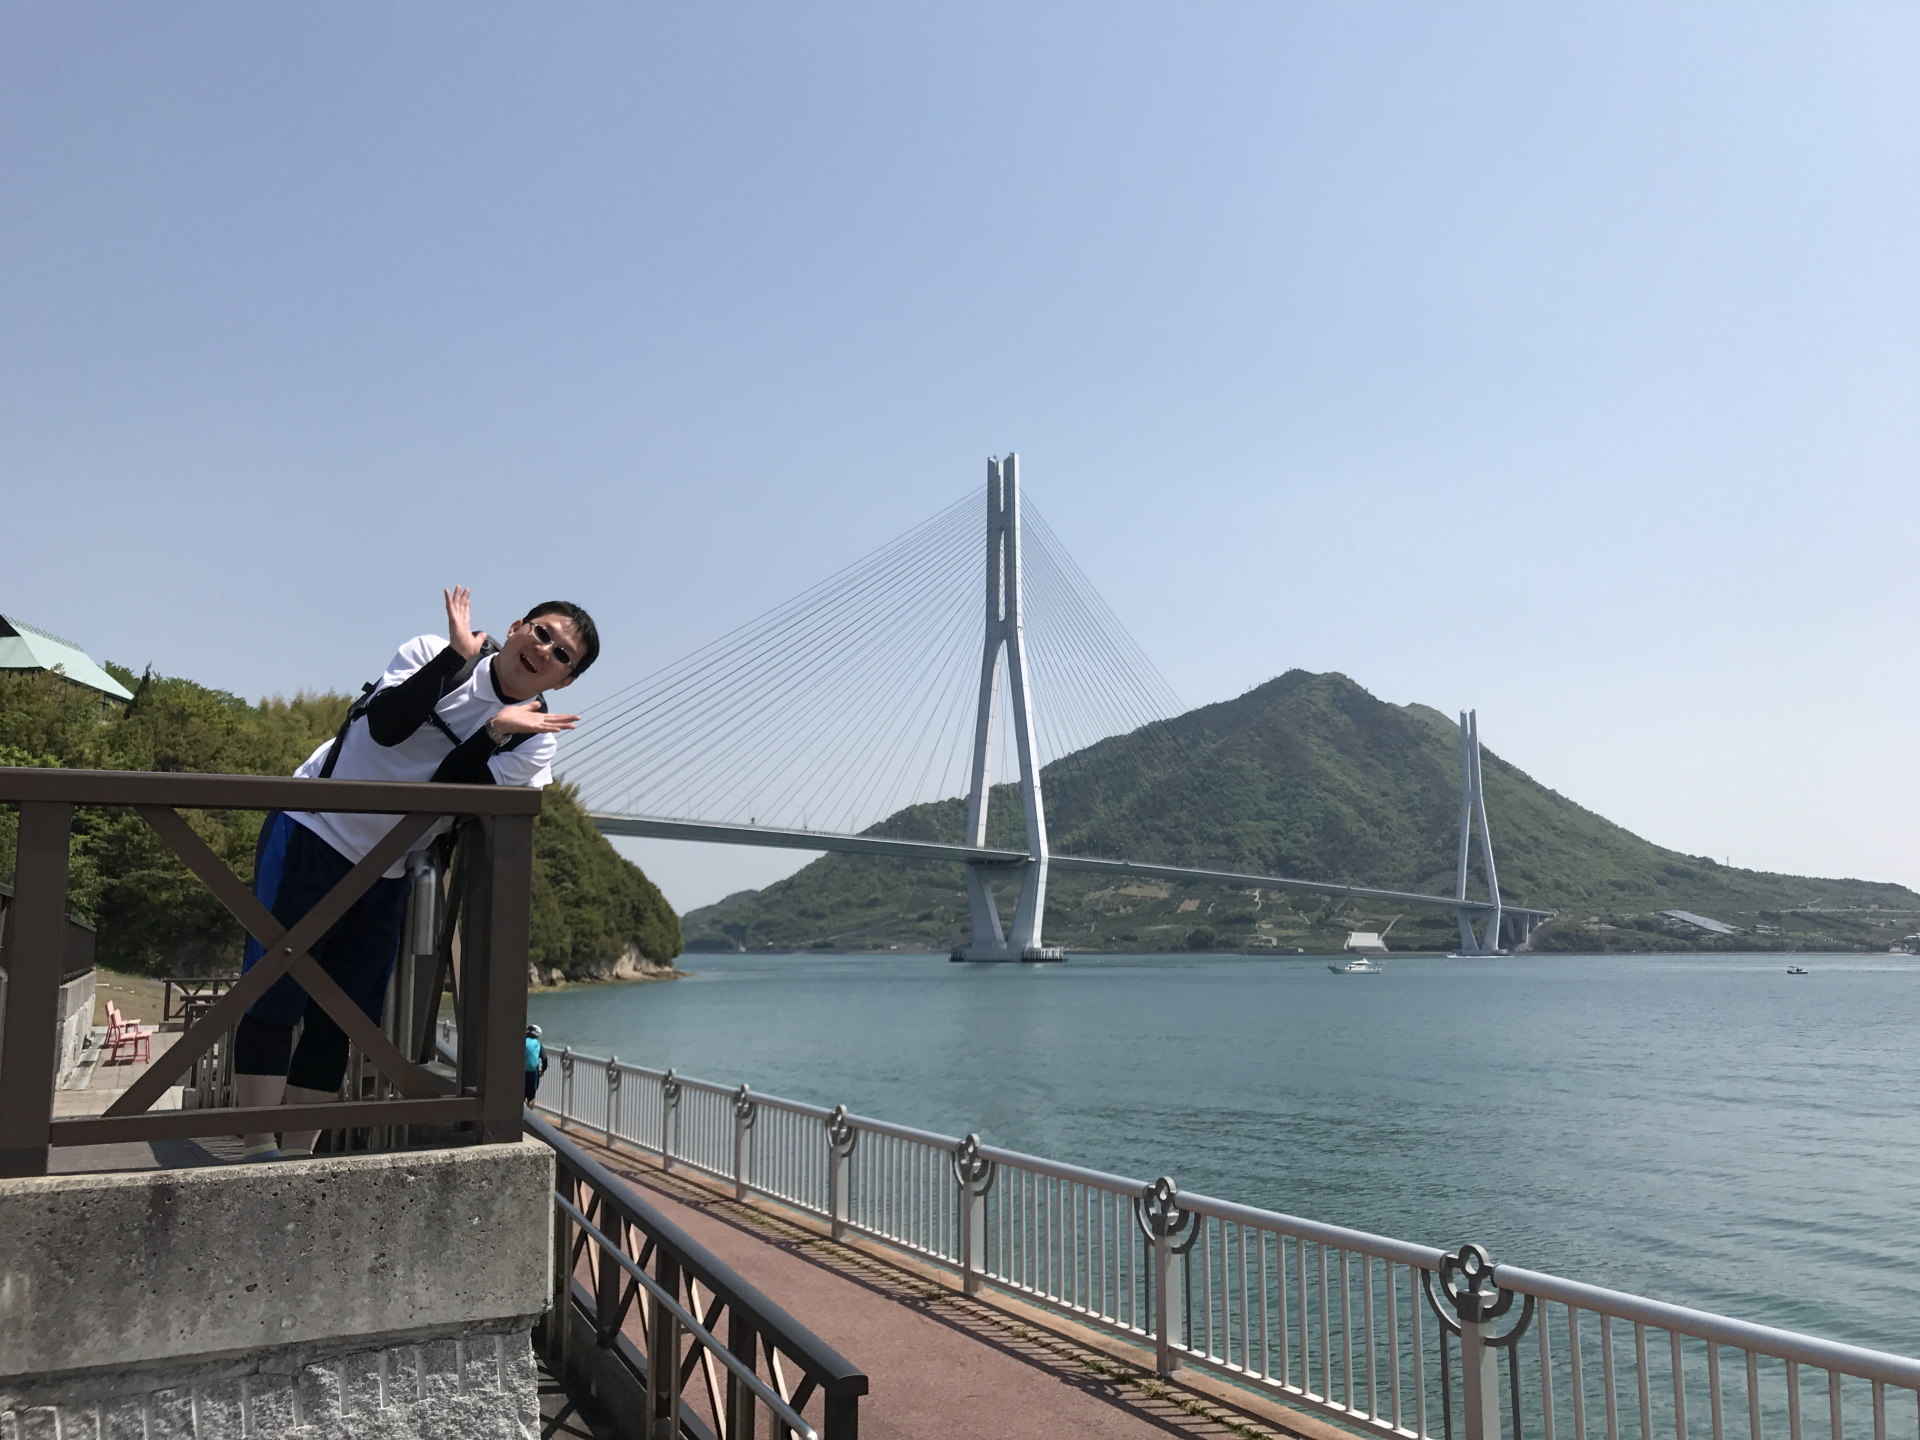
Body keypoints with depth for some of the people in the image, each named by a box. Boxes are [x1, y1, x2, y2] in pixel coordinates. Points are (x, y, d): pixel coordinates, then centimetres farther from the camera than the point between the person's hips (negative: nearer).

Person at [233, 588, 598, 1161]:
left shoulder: (536, 742, -5)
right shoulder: (434, 653, -9)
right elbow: (386, 725, -28)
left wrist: (496, 732, -28)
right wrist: (460, 652, -29)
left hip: (387, 875, 4)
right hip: (311, 831, -3)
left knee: (342, 1022, 5)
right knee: (274, 996, -9)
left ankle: (296, 1151, 14)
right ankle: (258, 1148, -4)